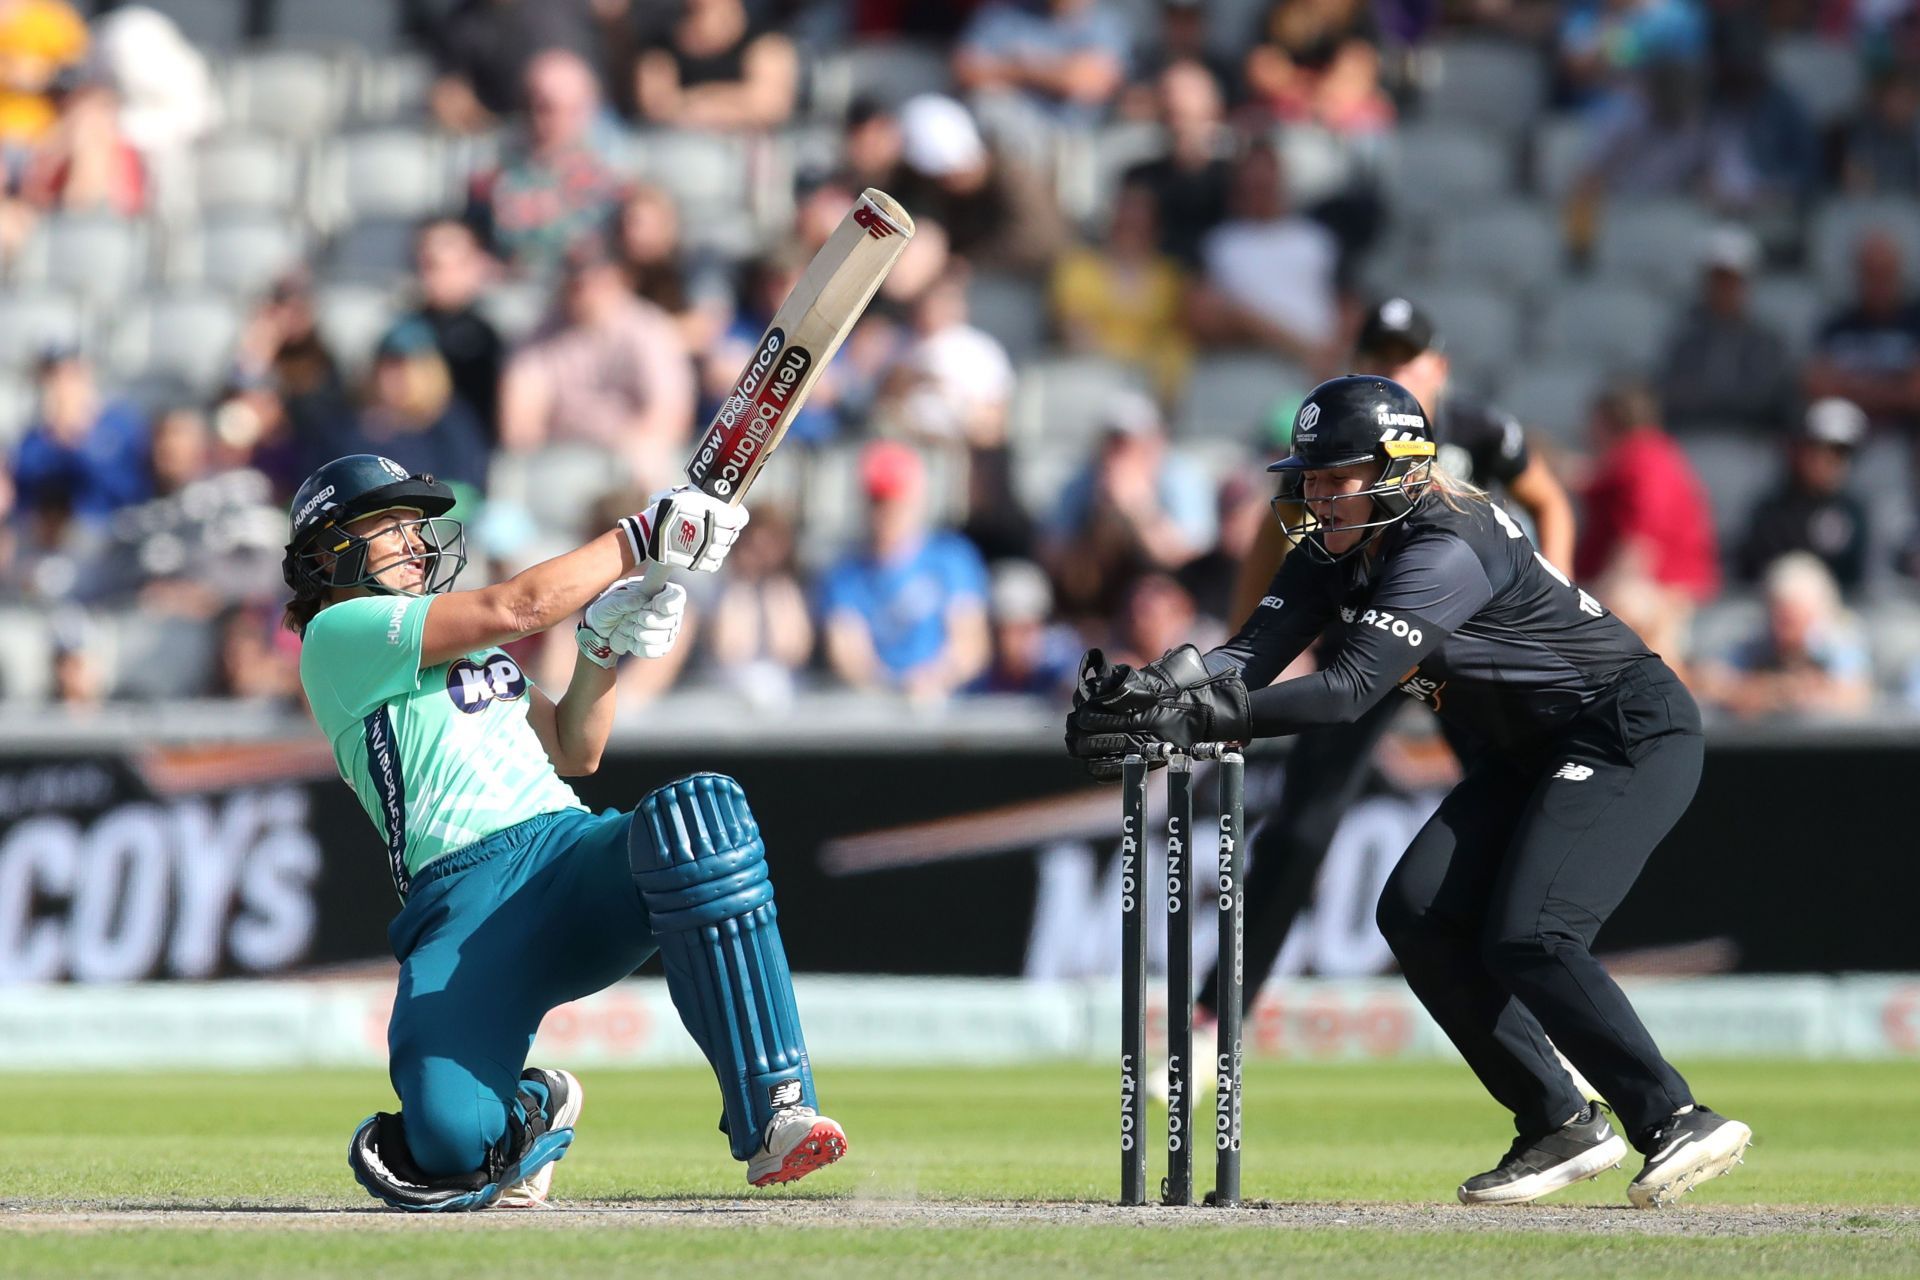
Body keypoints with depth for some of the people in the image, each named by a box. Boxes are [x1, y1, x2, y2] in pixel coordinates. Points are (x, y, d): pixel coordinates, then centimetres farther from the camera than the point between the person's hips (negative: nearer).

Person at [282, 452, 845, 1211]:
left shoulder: (465, 642, 31)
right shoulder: (338, 636, 5)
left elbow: (574, 754, 25)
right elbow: (516, 608, -4)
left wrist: (605, 648, 9)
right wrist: (643, 537, 1)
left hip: (577, 857, 6)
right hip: (464, 895, -6)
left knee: (695, 815, -32)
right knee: (453, 1143, -30)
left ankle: (775, 1115, -34)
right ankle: (532, 1113, 11)